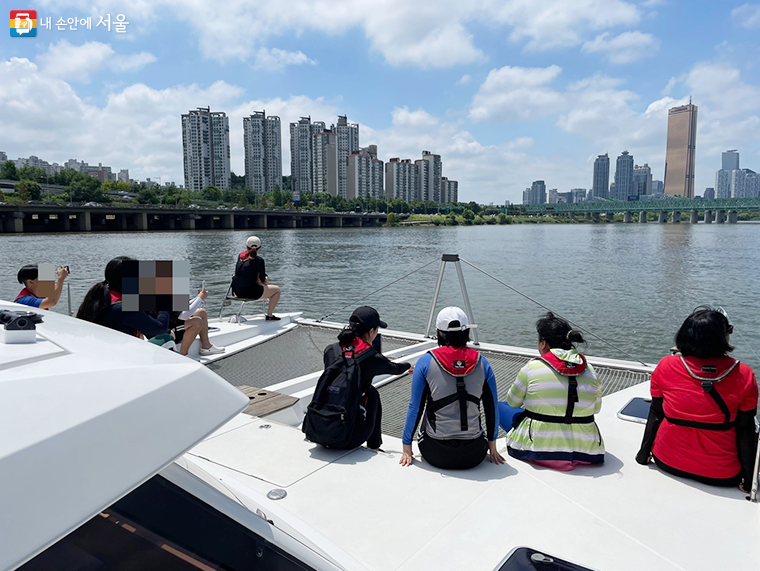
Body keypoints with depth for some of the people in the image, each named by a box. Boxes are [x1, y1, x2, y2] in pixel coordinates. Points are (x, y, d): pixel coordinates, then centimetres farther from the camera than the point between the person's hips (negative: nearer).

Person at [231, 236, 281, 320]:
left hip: (236, 291, 8)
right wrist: (265, 279, 15)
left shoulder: (240, 255, 6)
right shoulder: (259, 260, -12)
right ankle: (269, 315, 10)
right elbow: (262, 279, -8)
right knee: (277, 290, 11)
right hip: (250, 292, -8)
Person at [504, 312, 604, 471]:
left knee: (501, 407, 18)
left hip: (537, 451, -3)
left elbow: (512, 402, 4)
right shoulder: (590, 370, -1)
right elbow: (596, 408, 12)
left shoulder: (531, 368, -11)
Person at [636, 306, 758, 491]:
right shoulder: (744, 376, -15)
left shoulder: (665, 367, -11)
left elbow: (655, 415, -2)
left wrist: (644, 454, 11)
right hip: (721, 476, -2)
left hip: (666, 462, 3)